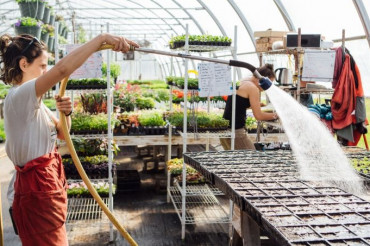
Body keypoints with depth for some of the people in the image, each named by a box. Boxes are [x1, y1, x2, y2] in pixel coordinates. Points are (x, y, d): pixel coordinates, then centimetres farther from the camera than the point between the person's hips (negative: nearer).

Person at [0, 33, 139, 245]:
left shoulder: (32, 100, 11)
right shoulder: (20, 95, -20)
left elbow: (61, 134, 15)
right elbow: (63, 68, -36)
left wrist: (66, 113, -6)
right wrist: (102, 38, -35)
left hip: (45, 187, 10)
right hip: (37, 190, -10)